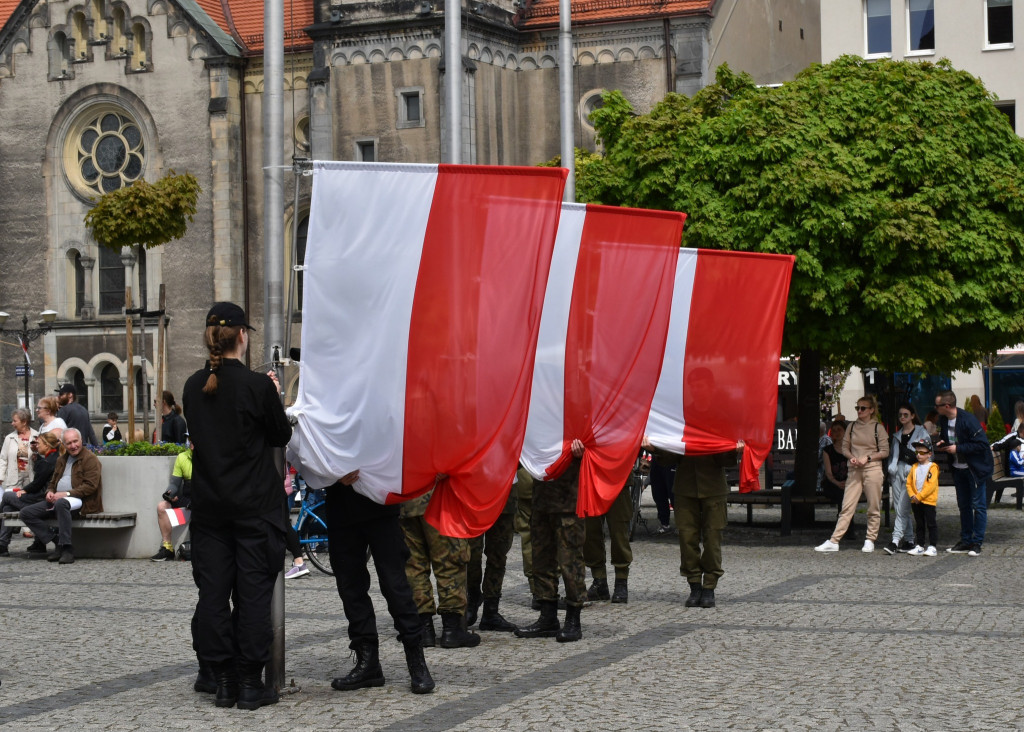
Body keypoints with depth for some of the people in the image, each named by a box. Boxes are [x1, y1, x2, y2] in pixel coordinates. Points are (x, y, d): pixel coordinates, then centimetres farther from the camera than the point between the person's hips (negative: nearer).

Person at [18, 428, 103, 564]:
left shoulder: (90, 459, -3)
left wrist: (66, 494, -21)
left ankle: (67, 549, -37)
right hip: (56, 500, 8)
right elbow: (53, 482, 28)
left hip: (80, 501, -8)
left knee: (61, 503, -42)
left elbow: (90, 486, -13)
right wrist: (50, 492, 3)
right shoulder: (61, 460, 22)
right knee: (25, 513, -7)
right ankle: (57, 543, -12)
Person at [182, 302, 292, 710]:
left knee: (213, 591, 7)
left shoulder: (194, 387, 2)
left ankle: (223, 680, 11)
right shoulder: (257, 386, -13)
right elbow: (281, 436, -1)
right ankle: (250, 684, 3)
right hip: (254, 504, -4)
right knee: (254, 590, 2)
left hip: (208, 504, 4)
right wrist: (275, 397, 12)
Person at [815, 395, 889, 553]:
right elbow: (844, 447, 14)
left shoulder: (878, 428, 2)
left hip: (872, 469, -2)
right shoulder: (852, 426, 11)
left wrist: (867, 458, -12)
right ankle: (834, 541, -7)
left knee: (873, 507, 1)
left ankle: (870, 540, 11)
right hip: (854, 470, 2)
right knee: (847, 506, -3)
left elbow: (884, 451, -1)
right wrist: (851, 457, -6)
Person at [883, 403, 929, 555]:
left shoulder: (921, 433, 3)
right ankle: (909, 540, 9)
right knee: (898, 507, 2)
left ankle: (896, 540, -18)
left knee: (902, 508, -14)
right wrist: (890, 470, 16)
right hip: (897, 471, 6)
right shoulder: (897, 435, 20)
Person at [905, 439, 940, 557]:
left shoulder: (932, 467, -8)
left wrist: (920, 496, -17)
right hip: (916, 502, 6)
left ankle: (932, 546, 1)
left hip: (928, 500, -6)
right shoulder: (915, 468, 11)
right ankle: (919, 547, 18)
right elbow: (909, 482, 10)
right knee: (919, 525, 13)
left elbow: (931, 485, -16)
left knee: (931, 524, -2)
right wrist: (912, 495, -6)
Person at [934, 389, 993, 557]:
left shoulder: (968, 420, -23)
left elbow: (983, 444, -24)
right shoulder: (943, 420, 2)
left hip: (975, 468, -8)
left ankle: (977, 543, 3)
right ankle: (966, 541, 21)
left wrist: (958, 448, -22)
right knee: (963, 505, 14)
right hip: (958, 468, 8)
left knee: (978, 505, -2)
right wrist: (941, 445, -3)